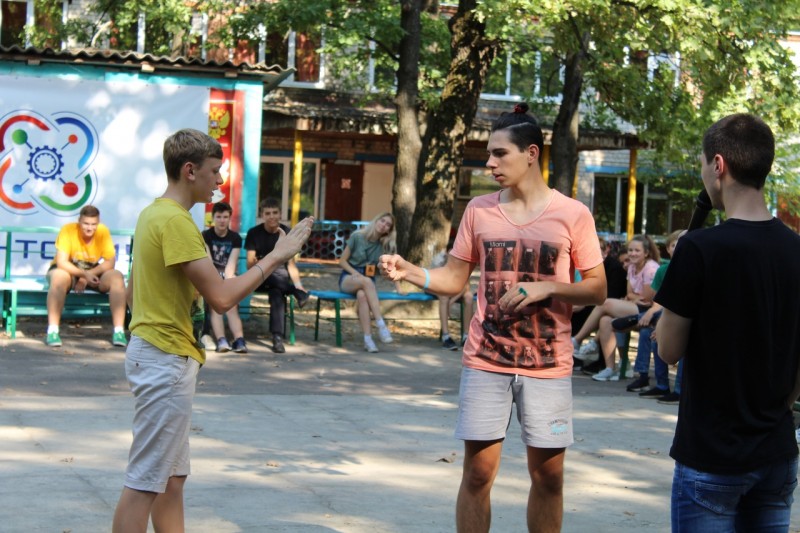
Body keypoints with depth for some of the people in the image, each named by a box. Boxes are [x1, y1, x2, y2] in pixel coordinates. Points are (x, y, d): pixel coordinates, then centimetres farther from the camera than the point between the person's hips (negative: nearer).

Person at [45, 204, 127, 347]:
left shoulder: (103, 232, -12)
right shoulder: (68, 230, -20)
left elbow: (110, 262, -15)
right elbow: (61, 262, -26)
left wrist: (87, 276, -27)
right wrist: (84, 274, -37)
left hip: (92, 273, 3)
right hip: (69, 271, -3)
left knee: (116, 276, -25)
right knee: (59, 276, -38)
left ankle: (119, 331, -28)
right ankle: (52, 330, -38)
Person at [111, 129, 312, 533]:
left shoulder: (153, 214, 13)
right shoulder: (176, 221, -18)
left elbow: (132, 291, 20)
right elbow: (222, 298, -23)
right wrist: (276, 257, -15)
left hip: (154, 353, 11)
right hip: (167, 360, -11)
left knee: (172, 476, 15)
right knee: (145, 482, -6)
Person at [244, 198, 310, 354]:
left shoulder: (286, 233, 6)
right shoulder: (254, 233, 2)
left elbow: (291, 264, 2)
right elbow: (250, 265, -5)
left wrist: (298, 283, -16)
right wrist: (255, 263, -30)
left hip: (281, 278, 0)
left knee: (277, 292, -36)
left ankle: (277, 337, -45)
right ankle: (299, 293, -39)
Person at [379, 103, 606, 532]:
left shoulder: (572, 214, -4)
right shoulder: (479, 210, 3)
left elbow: (597, 289, -2)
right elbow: (453, 279, 7)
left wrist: (545, 288, -17)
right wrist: (408, 271, -10)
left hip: (548, 366, -1)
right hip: (485, 361, 2)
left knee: (548, 475, 7)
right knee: (477, 471, 4)